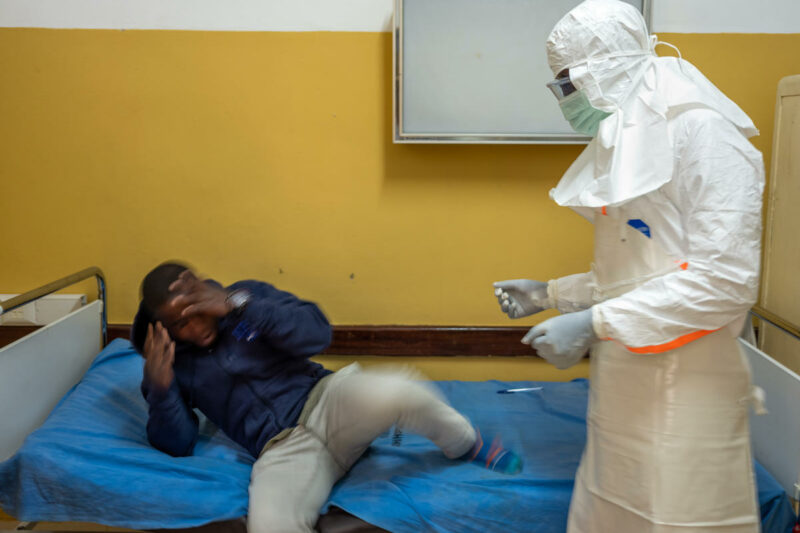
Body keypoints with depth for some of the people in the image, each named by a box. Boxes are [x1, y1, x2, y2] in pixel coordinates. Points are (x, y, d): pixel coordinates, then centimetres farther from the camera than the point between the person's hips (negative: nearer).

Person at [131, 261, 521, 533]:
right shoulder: (173, 363, 10)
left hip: (323, 401, 0)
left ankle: (471, 447, -3)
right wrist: (159, 388, -16)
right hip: (280, 449, 0)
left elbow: (318, 334, -6)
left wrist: (239, 304, -15)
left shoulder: (247, 295, 7)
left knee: (394, 394, -35)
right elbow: (177, 443, 3)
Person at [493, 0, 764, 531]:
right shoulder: (624, 142, 15)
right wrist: (550, 293, 14)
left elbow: (726, 279, -20)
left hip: (684, 395, -8)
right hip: (623, 389, 8)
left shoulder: (702, 130, -12)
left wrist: (595, 323, -21)